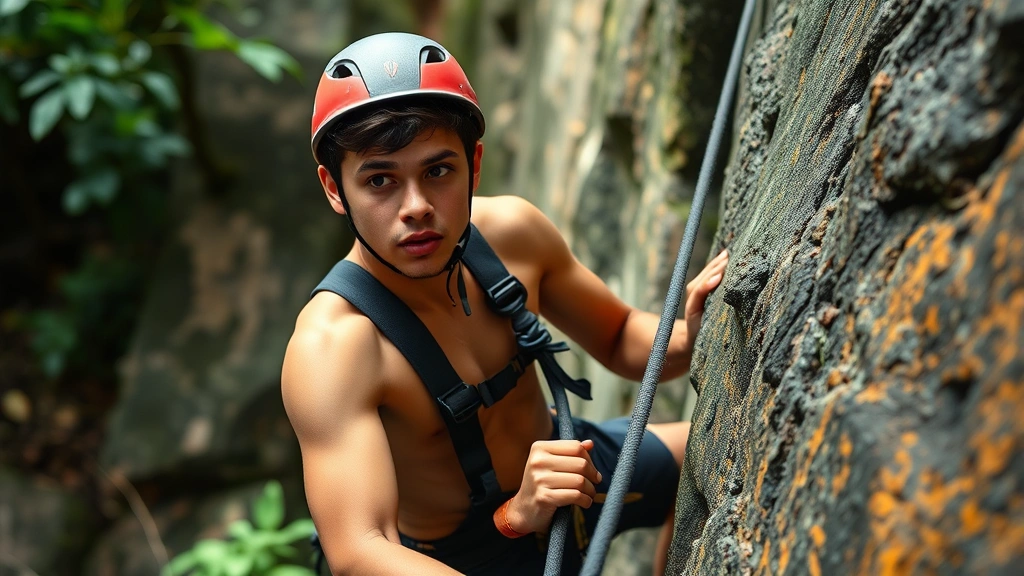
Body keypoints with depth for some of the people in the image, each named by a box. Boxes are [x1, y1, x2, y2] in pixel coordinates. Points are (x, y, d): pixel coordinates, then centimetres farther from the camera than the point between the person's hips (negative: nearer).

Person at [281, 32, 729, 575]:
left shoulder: (509, 232, -15)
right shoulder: (328, 348, -34)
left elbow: (620, 338, 1)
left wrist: (687, 337, -21)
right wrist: (513, 517, -58)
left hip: (561, 465, 6)